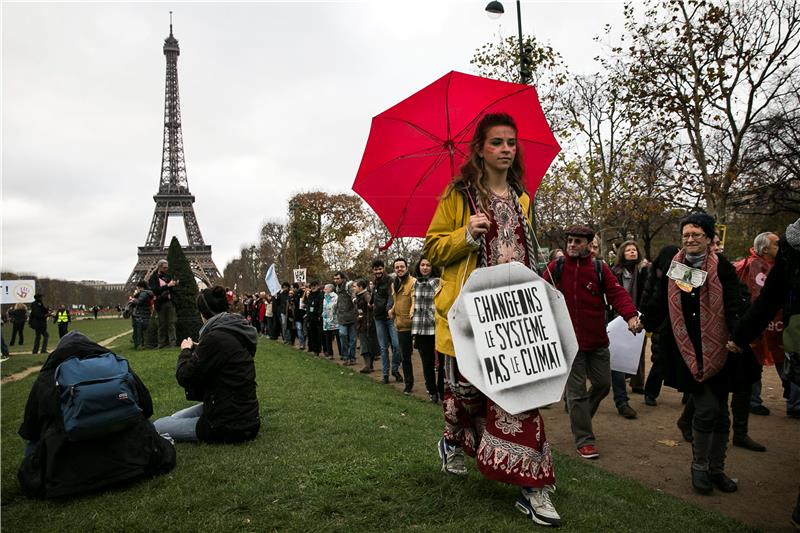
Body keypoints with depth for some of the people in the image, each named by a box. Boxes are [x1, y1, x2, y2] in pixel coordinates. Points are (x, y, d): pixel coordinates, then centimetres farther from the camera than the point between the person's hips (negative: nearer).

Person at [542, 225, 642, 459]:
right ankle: (584, 441, 15)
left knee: (603, 384, 14)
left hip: (597, 341, 3)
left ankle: (579, 418, 40)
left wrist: (630, 315, -23)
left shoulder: (600, 268, 2)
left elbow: (617, 293, -7)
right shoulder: (555, 268, -3)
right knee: (576, 391, 3)